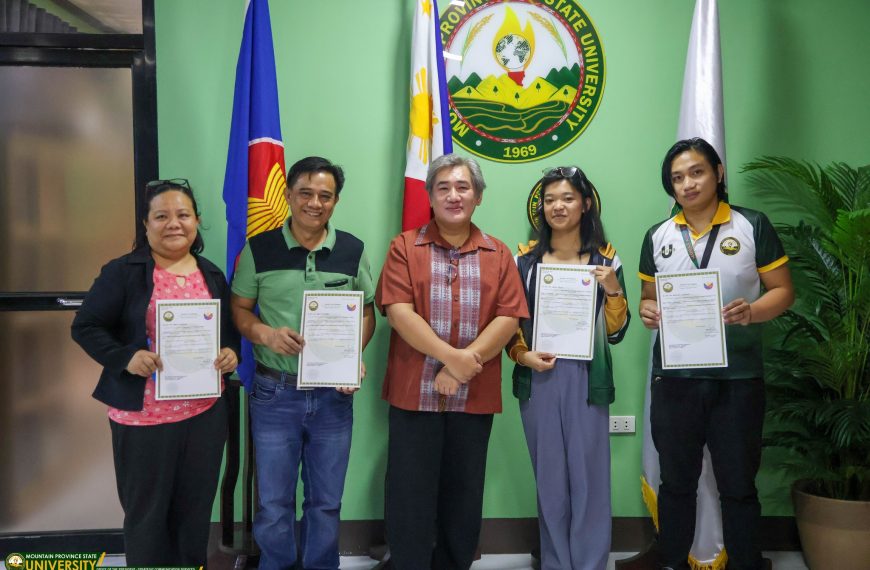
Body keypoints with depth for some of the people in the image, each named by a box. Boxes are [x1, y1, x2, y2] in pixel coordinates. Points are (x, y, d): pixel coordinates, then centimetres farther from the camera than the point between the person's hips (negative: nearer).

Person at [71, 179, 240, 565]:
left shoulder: (213, 275, 8)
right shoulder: (122, 272, -8)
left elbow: (230, 328, 18)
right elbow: (85, 327, -6)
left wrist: (231, 352, -4)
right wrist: (126, 357, -22)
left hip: (206, 411, 4)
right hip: (143, 415, -4)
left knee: (196, 507, 16)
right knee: (146, 512, 9)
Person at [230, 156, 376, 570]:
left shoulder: (352, 250, 0)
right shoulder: (260, 249, -3)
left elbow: (366, 312, 6)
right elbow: (239, 309, 2)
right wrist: (266, 334, -18)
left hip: (333, 393, 1)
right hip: (275, 393, -1)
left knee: (326, 501, 15)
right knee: (274, 501, 10)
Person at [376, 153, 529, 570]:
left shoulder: (498, 255, 7)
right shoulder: (405, 247, 1)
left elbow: (508, 319, -3)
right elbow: (398, 312, -11)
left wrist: (464, 367, -15)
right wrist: (450, 356, -20)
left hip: (475, 398, 2)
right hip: (414, 394, -2)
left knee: (463, 499, 13)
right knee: (410, 497, 5)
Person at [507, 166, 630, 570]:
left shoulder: (605, 259, 2)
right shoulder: (525, 259, 5)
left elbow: (616, 333, 1)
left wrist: (613, 290, -14)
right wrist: (522, 355, -9)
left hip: (585, 380, -1)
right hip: (537, 379, 2)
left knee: (589, 478, 4)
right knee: (549, 481, 11)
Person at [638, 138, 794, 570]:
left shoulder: (752, 226, -1)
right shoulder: (658, 237, 8)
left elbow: (783, 290, -1)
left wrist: (751, 312, -21)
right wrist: (648, 312, -10)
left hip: (738, 377, -3)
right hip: (674, 377, 3)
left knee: (738, 483, 9)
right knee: (676, 481, 14)